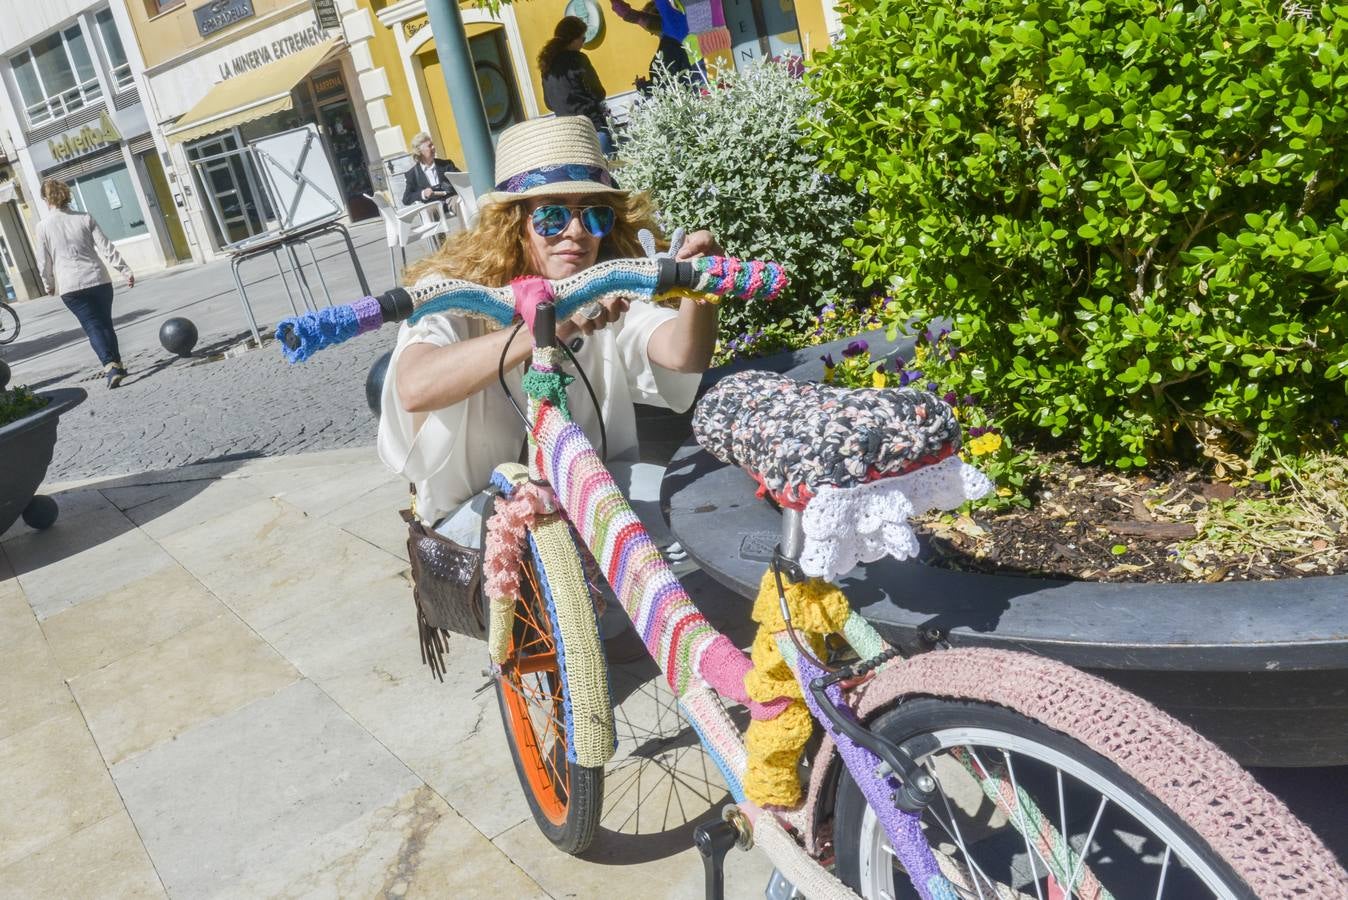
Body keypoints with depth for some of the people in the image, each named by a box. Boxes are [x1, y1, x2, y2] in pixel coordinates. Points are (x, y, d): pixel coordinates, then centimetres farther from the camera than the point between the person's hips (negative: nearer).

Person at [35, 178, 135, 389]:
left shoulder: (44, 226, -1)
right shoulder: (84, 218, 3)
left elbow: (44, 261, 5)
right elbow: (106, 248, -2)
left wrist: (49, 285, 20)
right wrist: (125, 270, 1)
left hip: (70, 286, -2)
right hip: (98, 280, 2)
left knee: (93, 326, -4)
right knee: (106, 323, 14)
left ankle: (110, 366, -21)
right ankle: (116, 364, 21)